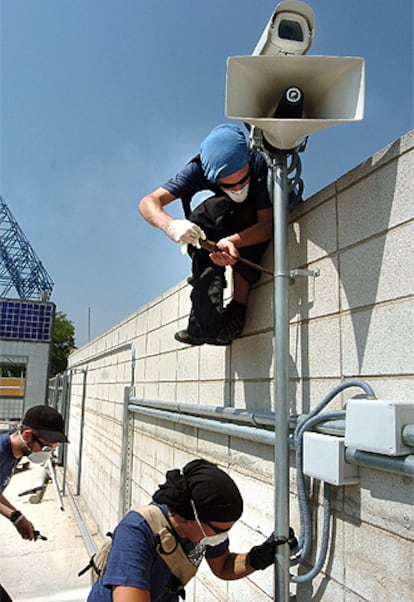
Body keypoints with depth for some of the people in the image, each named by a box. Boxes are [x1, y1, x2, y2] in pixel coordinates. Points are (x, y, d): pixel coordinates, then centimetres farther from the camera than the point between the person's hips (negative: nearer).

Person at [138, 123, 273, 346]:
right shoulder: (200, 169, -26)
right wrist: (169, 225, -55)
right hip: (228, 223, 2)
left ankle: (237, 310, -34)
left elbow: (268, 224, -38)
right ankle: (208, 323, -35)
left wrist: (232, 241, -58)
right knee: (203, 216, -31)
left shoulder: (261, 164, -33)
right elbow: (147, 203, -32)